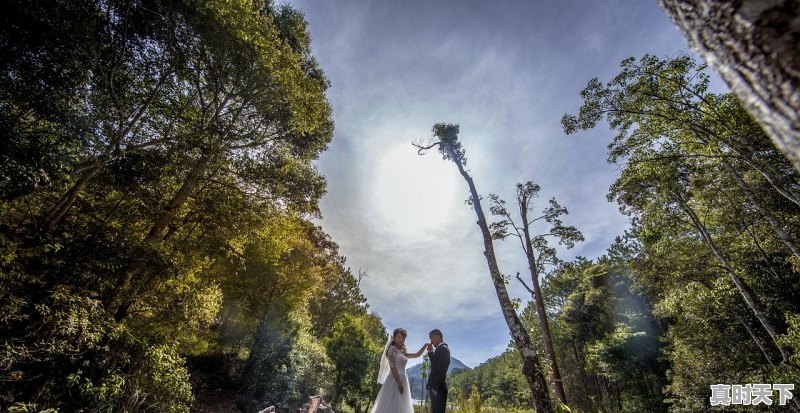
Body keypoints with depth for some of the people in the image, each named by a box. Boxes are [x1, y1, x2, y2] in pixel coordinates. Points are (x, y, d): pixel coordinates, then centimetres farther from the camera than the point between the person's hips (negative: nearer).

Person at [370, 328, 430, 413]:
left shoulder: (402, 352, 19)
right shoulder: (392, 349, -5)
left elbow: (417, 355, 22)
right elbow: (392, 367, -14)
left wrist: (425, 345, 11)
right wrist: (399, 383, -20)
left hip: (402, 380, 9)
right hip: (395, 381, -8)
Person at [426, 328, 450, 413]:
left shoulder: (443, 349, -16)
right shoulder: (441, 348, 14)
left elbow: (441, 370, -21)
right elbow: (435, 364, 22)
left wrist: (435, 387, -20)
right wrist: (431, 352, 8)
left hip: (438, 388, -10)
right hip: (436, 386, 10)